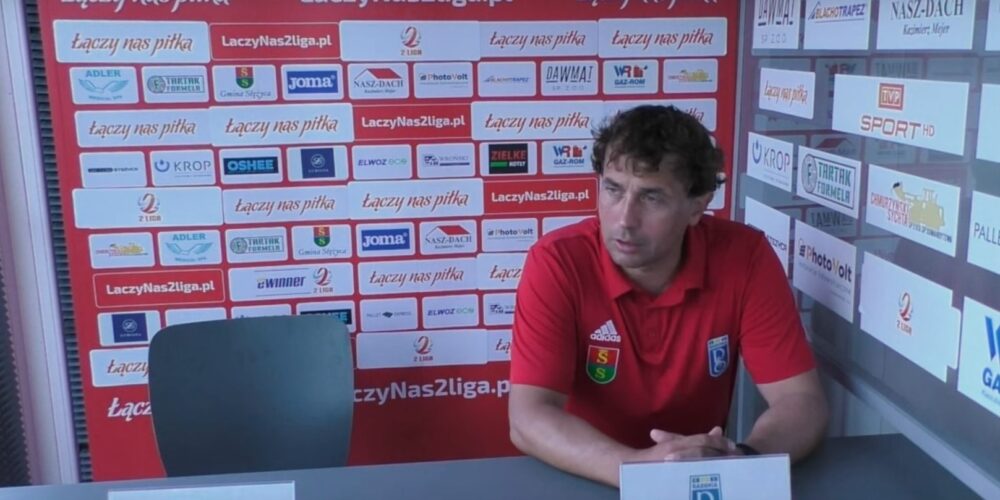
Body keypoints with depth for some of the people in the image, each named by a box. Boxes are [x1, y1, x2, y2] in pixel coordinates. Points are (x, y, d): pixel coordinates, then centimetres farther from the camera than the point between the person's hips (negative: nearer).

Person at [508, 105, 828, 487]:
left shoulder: (745, 258, -12)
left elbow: (803, 401, -12)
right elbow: (528, 419, -21)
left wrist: (739, 461, -30)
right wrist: (638, 467, -35)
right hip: (588, 481, -1)